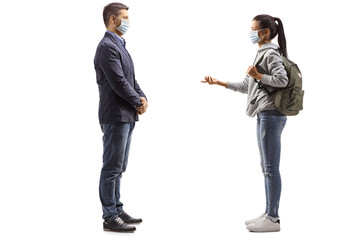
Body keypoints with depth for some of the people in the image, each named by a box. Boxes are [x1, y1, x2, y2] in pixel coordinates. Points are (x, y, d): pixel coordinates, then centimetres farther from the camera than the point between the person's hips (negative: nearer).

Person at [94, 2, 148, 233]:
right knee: (112, 168, -3)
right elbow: (118, 82, -20)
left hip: (126, 117, 10)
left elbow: (131, 79, 18)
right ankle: (110, 218, 4)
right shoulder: (107, 47, -13)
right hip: (115, 116, -10)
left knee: (118, 168, 15)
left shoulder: (120, 45, 18)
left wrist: (142, 97, 0)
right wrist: (138, 103, -9)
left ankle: (117, 210, 25)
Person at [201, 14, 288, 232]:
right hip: (264, 115, 10)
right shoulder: (262, 54, 21)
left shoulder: (270, 53, -8)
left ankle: (273, 218, -1)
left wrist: (258, 75, -15)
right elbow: (246, 86, 23)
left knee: (271, 167, -7)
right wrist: (220, 83, 21)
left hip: (271, 115, -10)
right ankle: (269, 214, 19)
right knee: (267, 167, 12)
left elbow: (282, 80, -21)